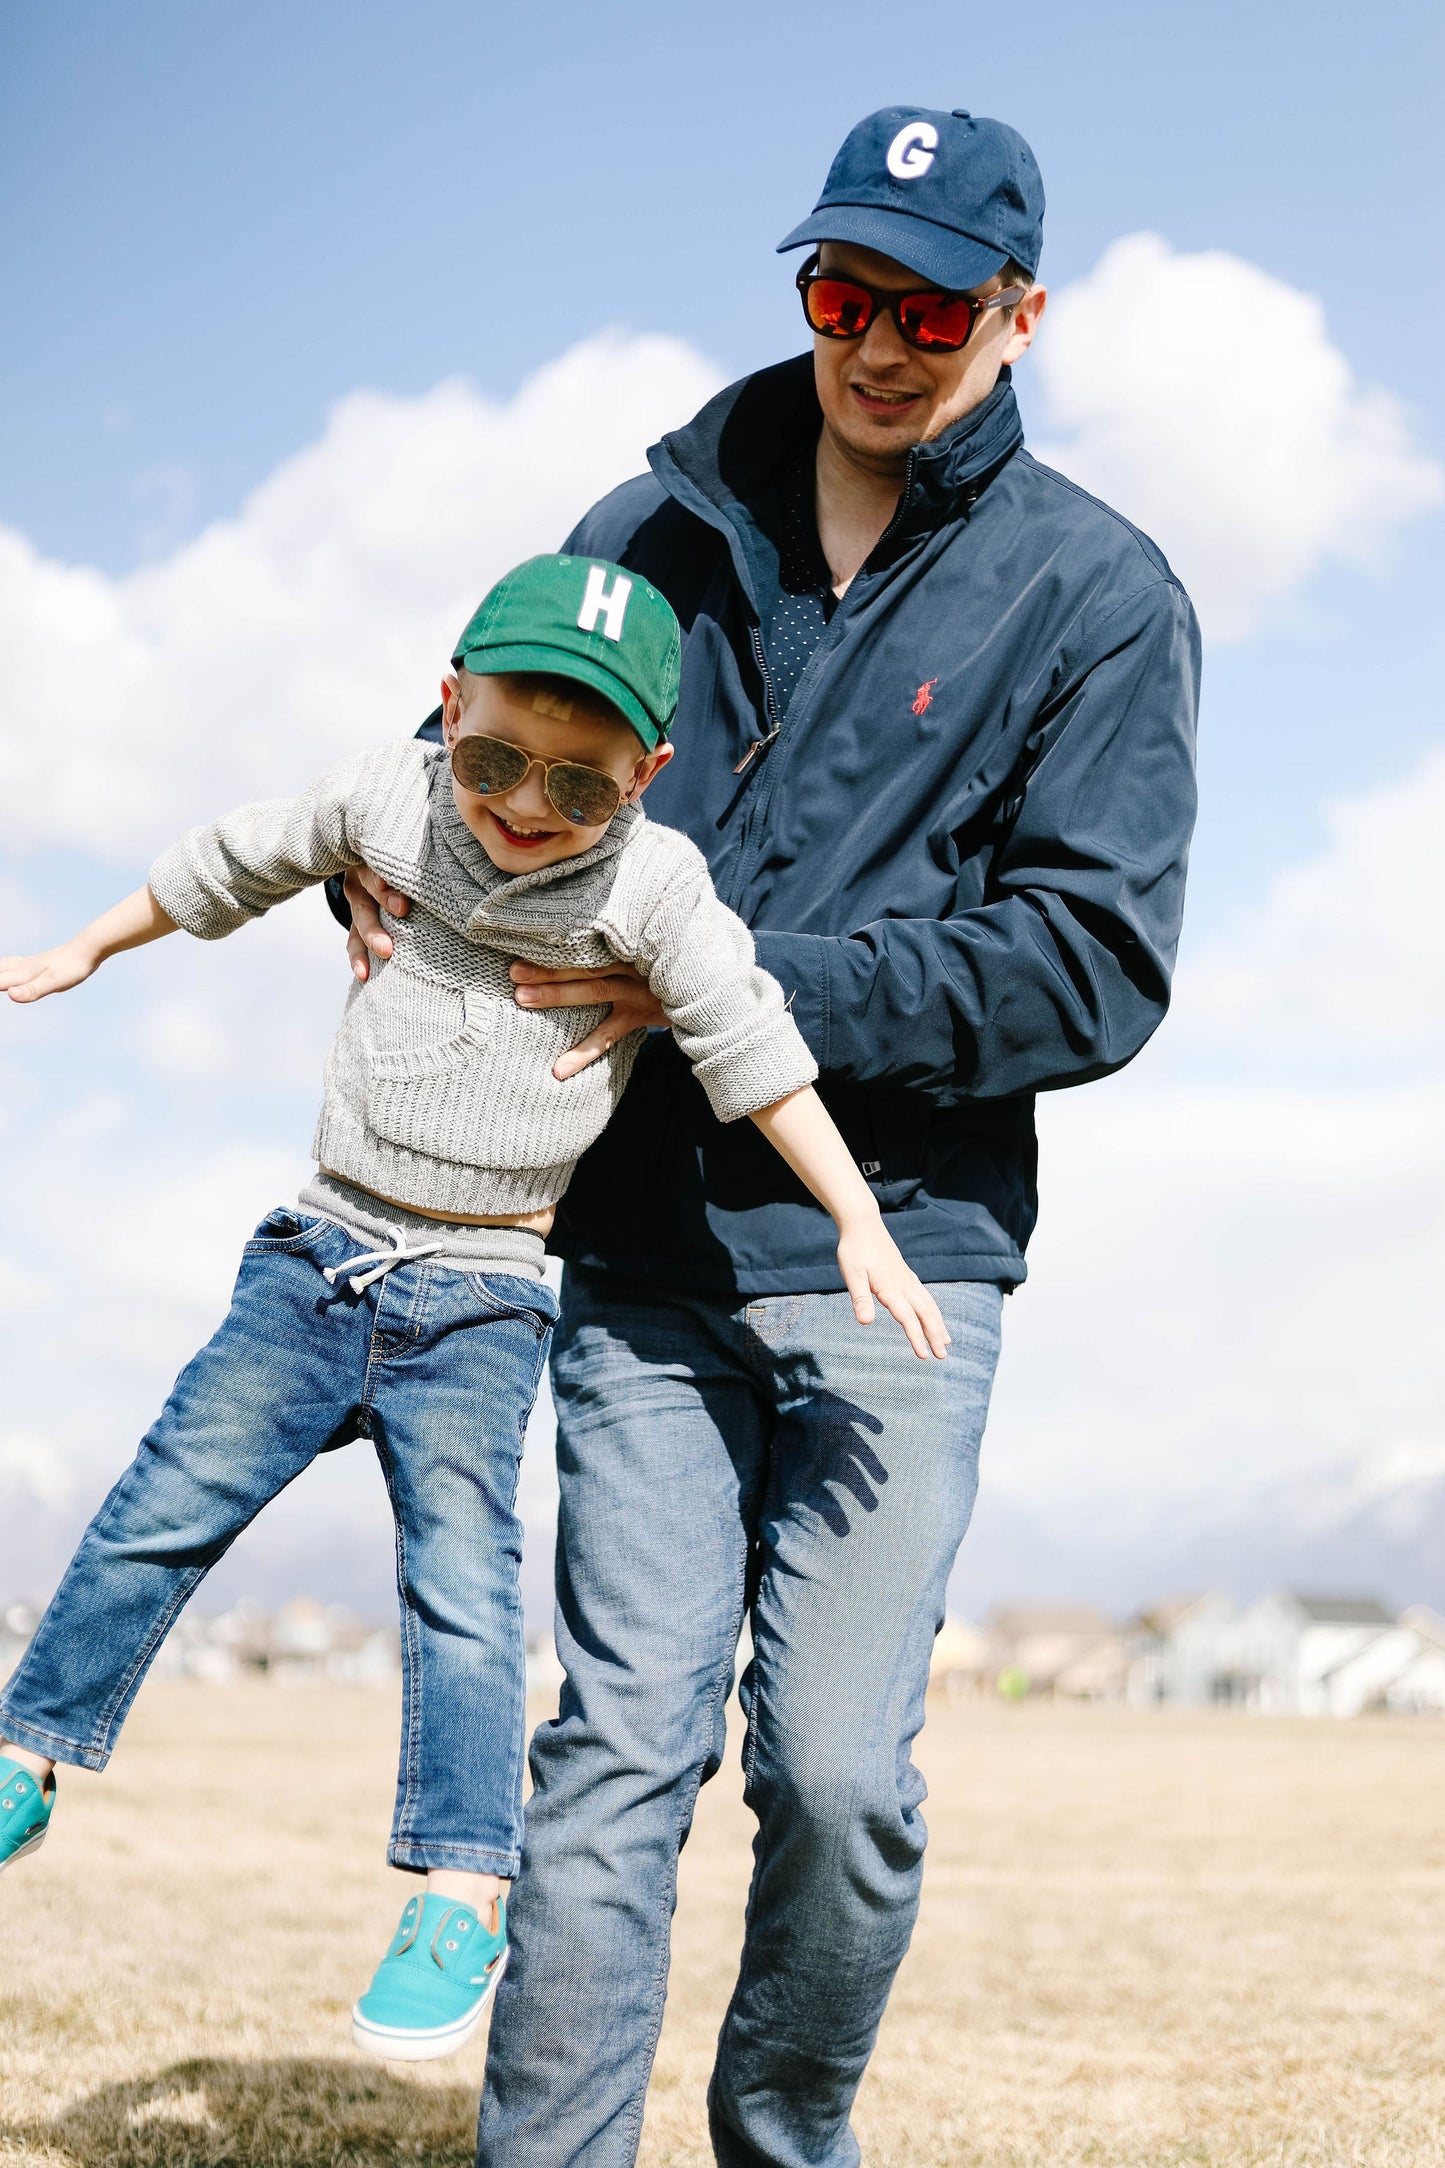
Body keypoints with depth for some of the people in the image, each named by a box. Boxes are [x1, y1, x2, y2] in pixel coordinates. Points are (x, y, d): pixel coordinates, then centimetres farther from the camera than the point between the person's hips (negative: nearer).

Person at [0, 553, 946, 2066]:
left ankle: (462, 1895, -10)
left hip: (481, 1298, -3)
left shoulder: (652, 885, -11)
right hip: (321, 1255, 3)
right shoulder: (386, 797, 0)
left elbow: (755, 1051, -8)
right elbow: (232, 867, 16)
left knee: (462, 1574, -13)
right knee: (163, 1511, 0)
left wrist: (861, 1228, -12)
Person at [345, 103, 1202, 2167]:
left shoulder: (1096, 596, 1)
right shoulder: (664, 524, 11)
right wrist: (391, 868, 1)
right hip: (639, 1257, 2)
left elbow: (1093, 966, -7)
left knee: (839, 1771, -3)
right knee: (622, 1744, -4)